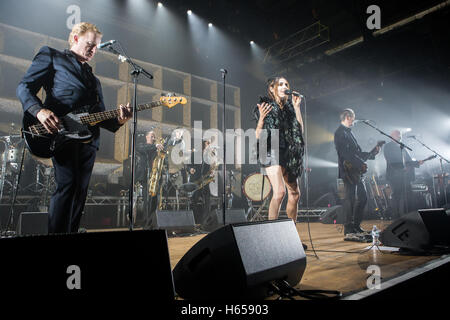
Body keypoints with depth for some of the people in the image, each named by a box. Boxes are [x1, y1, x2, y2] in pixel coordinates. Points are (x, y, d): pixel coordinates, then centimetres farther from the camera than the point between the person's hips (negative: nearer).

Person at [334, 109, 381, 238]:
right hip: (348, 171, -10)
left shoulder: (349, 133, 22)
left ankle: (356, 226, 21)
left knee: (362, 198, 12)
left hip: (356, 172, 10)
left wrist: (372, 153, 14)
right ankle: (348, 228, 1)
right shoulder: (340, 133, -9)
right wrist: (361, 164, -18)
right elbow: (346, 154, -19)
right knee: (350, 199, -7)